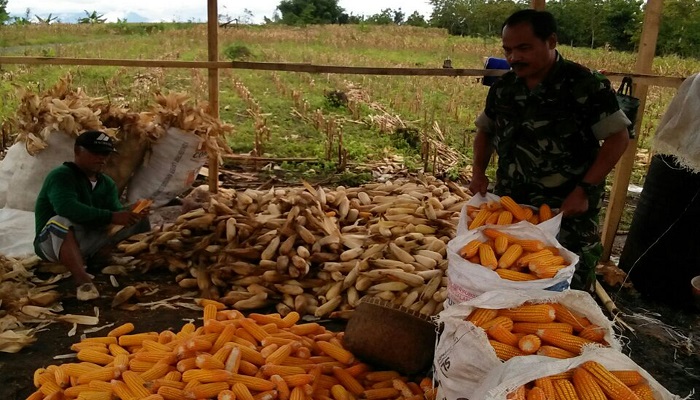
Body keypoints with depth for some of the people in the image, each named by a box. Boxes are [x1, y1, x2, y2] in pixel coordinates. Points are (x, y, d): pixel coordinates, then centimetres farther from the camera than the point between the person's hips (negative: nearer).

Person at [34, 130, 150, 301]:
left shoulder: (107, 183, 9)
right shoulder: (61, 175, -14)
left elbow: (116, 210, -6)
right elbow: (67, 207, -33)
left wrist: (132, 214, -30)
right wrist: (110, 217, -39)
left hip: (90, 243, 6)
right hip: (52, 243, -6)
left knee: (138, 221, -5)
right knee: (60, 222, -40)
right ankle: (82, 278, -49)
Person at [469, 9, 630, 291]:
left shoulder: (585, 84, -13)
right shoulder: (503, 87, 3)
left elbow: (617, 137, -11)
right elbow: (485, 129, 17)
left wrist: (584, 190, -18)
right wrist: (478, 171, 2)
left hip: (567, 211, -5)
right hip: (509, 206, 5)